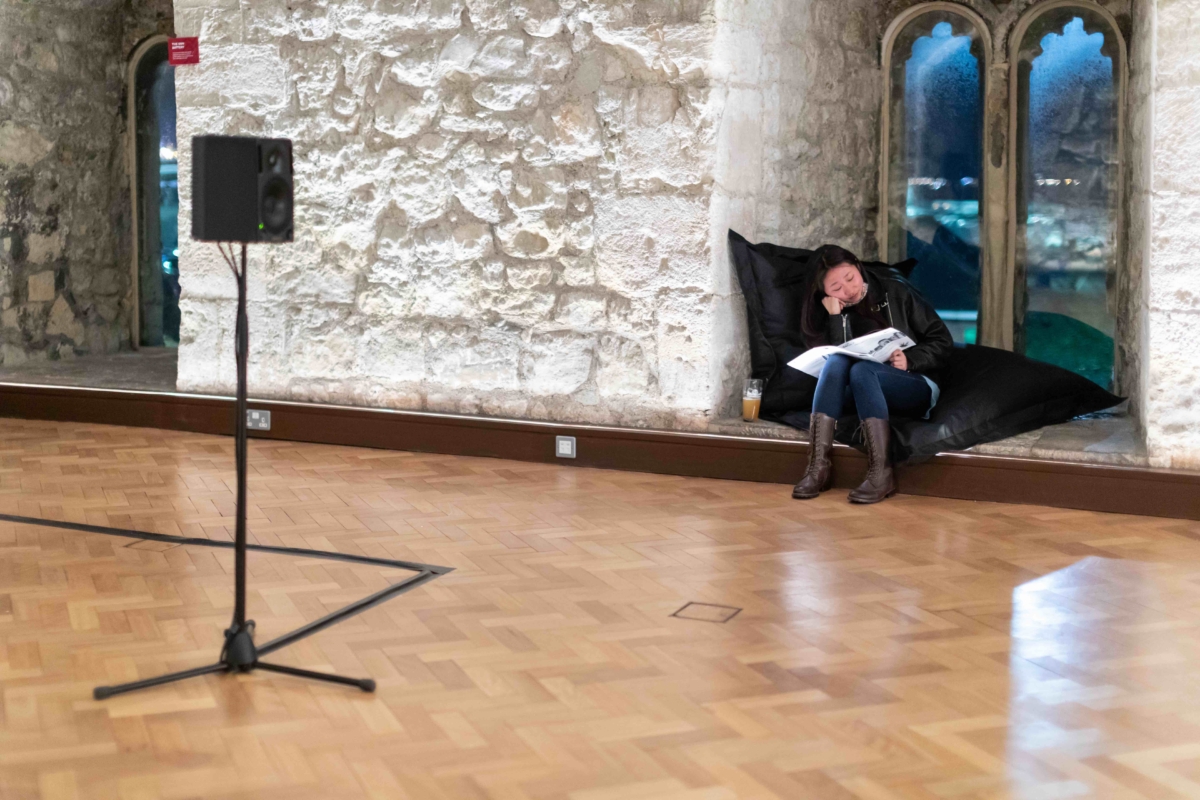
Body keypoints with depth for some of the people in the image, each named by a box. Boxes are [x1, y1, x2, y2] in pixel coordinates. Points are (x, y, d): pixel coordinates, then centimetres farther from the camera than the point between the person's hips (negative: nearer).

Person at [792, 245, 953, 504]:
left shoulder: (895, 292, 1)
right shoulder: (827, 312, 4)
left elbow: (942, 341, 0)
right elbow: (832, 363, -11)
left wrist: (910, 359, -16)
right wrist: (835, 317, -17)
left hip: (915, 388, -2)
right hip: (863, 392, 2)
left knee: (861, 369, -32)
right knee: (836, 362, -29)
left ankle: (881, 473, -40)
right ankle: (819, 466, -37)